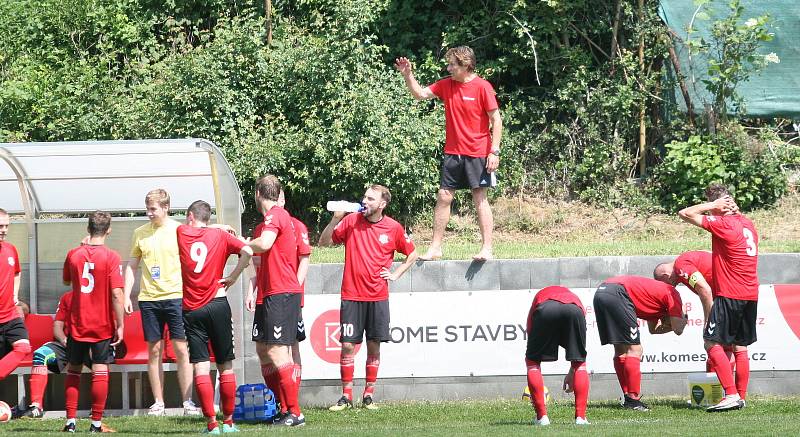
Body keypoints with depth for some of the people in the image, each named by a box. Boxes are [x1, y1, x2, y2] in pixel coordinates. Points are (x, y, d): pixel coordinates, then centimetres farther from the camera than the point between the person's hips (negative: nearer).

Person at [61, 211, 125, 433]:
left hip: (77, 324, 3)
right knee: (100, 371, 1)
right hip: (103, 325, -3)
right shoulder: (111, 257, -11)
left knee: (73, 371, 13)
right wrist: (120, 325, -9)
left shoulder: (74, 254, -1)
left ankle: (70, 421, 11)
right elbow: (117, 294, -15)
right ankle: (96, 423, 1)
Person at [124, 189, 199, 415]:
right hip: (148, 298, 3)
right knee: (154, 350, 4)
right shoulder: (140, 233, 9)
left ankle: (188, 402, -1)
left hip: (176, 296, -3)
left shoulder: (179, 231, 1)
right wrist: (126, 296, 8)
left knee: (182, 350, -4)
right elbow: (131, 266, 15)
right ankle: (158, 403, 9)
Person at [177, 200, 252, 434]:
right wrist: (232, 278, -1)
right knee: (225, 366, 9)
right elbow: (247, 251, -10)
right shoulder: (220, 235, 4)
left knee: (200, 368, -3)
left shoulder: (181, 232, 6)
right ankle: (228, 421, 11)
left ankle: (211, 423, -10)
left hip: (191, 309, 0)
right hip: (217, 305, 0)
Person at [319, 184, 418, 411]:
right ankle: (346, 396, 3)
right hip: (352, 296, 0)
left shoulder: (393, 228, 1)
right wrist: (335, 219, -11)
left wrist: (395, 275, 4)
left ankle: (369, 395, 13)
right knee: (347, 345, -3)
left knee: (374, 346, 4)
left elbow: (412, 254, 15)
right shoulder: (351, 221, 0)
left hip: (378, 296, 0)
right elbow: (324, 242, 2)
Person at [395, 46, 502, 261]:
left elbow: (496, 119, -10)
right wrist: (408, 75, -6)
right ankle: (435, 248, 10)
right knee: (443, 197, 5)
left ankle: (487, 248, 0)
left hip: (478, 153, -6)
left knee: (480, 199, -4)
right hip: (452, 152, 6)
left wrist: (494, 151, -14)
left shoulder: (482, 87, -11)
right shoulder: (446, 85, 6)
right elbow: (420, 94, 10)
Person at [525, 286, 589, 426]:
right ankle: (580, 417, 12)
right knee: (580, 364, 21)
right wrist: (572, 372, 58)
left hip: (545, 309, -1)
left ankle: (542, 417, 11)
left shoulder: (540, 295, 44)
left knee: (532, 362, 18)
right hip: (573, 310, 1)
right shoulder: (574, 298, 45)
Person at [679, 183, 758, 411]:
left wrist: (713, 205, -5)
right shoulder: (747, 223, 10)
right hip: (751, 295, 8)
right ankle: (741, 397, 12)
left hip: (730, 296, -8)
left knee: (712, 343, -5)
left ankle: (731, 395, -13)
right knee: (740, 347, 12)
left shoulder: (722, 224, -14)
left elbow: (685, 214, -12)